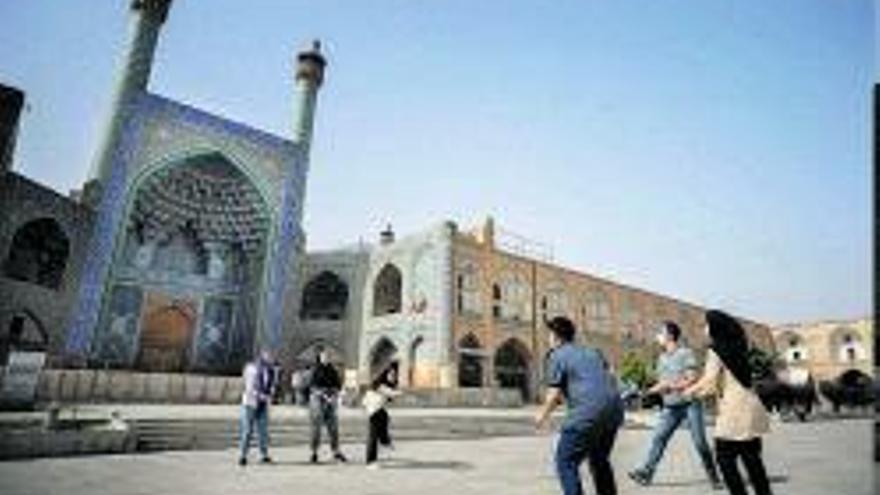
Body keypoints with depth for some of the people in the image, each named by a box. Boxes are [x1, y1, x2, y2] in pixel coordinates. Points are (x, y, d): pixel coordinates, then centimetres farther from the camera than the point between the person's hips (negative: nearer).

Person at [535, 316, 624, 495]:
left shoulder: (558, 356, 2)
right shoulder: (592, 352, 22)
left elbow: (554, 395, -2)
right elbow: (609, 378, 22)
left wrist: (542, 415, 14)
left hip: (587, 413, -8)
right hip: (614, 409, 8)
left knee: (566, 462, 4)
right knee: (600, 460, 26)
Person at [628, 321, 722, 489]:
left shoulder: (685, 353, -7)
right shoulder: (662, 358, 14)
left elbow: (692, 378, -13)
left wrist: (671, 386, -19)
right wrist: (656, 388, -2)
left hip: (690, 404, -5)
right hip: (670, 407, 6)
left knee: (699, 441, 0)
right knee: (658, 437, -3)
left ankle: (713, 476, 18)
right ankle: (646, 471, -4)